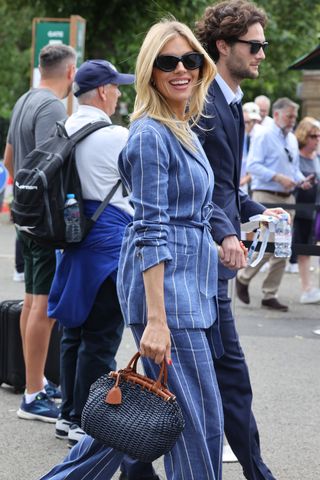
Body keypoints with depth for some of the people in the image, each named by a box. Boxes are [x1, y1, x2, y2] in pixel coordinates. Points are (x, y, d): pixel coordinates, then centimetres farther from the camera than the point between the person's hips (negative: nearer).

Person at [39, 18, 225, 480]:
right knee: (198, 417, -5)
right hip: (165, 287, -10)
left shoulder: (185, 130, 15)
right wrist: (156, 318, -24)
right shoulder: (151, 135, -14)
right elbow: (151, 232, -19)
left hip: (190, 283, 10)